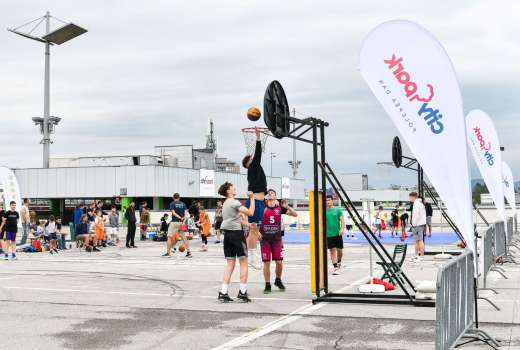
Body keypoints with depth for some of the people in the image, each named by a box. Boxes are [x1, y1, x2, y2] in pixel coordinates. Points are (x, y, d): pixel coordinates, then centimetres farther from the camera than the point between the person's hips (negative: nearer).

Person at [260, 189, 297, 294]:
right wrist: (258, 231, -10)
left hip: (277, 239, 1)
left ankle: (278, 280, 27)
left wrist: (287, 207, -14)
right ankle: (267, 285, 9)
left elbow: (295, 215, 2)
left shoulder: (279, 208, 3)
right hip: (265, 239, -1)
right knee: (266, 262, -1)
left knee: (279, 262, 1)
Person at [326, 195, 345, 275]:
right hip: (329, 234, 0)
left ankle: (339, 262, 35)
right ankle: (335, 267, 2)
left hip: (338, 234, 0)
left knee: (339, 250, 6)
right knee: (332, 250, -2)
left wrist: (342, 229, -17)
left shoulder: (338, 210, 2)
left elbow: (342, 220, -3)